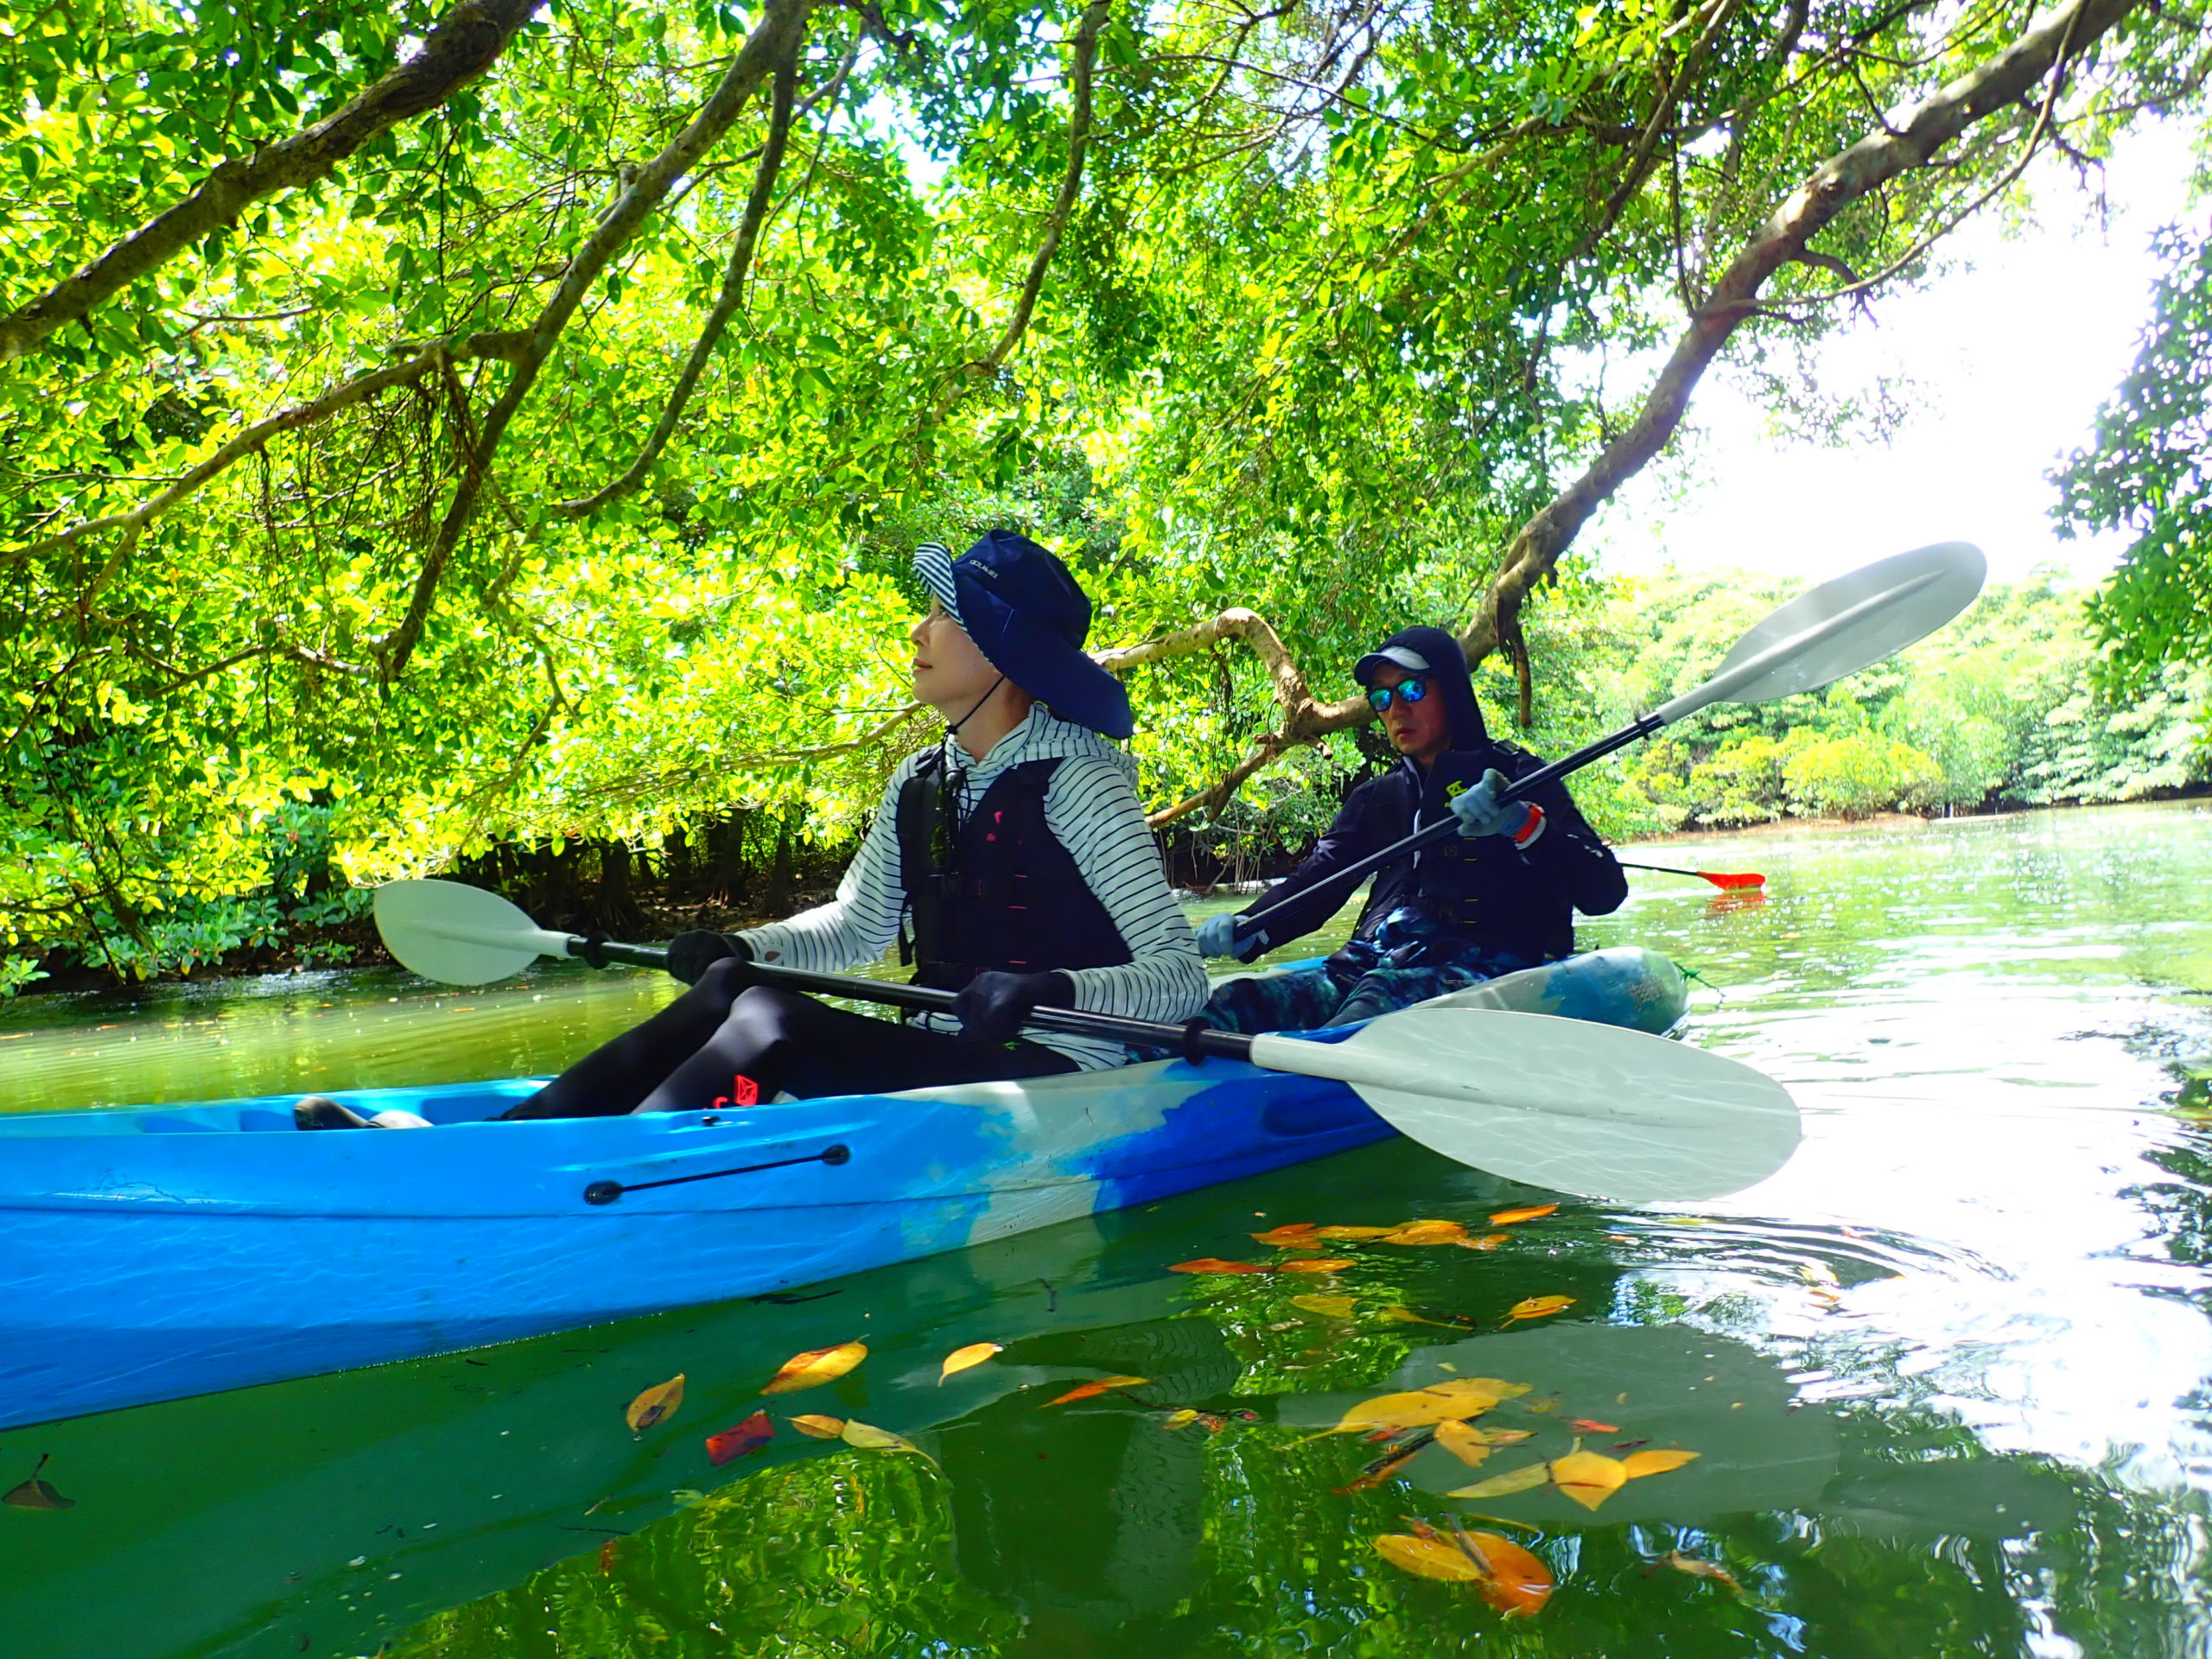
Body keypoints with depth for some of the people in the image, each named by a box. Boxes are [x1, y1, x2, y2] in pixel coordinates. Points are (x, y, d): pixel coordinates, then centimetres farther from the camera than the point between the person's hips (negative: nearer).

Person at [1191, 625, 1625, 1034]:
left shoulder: (1510, 774, 8)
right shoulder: (1377, 797, 25)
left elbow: (1606, 892, -3)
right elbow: (1314, 879, 15)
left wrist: (1523, 823, -21)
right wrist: (1246, 932, -7)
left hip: (1476, 969, -5)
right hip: (1373, 966, 6)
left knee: (1382, 999, -40)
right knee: (1231, 1002, -20)